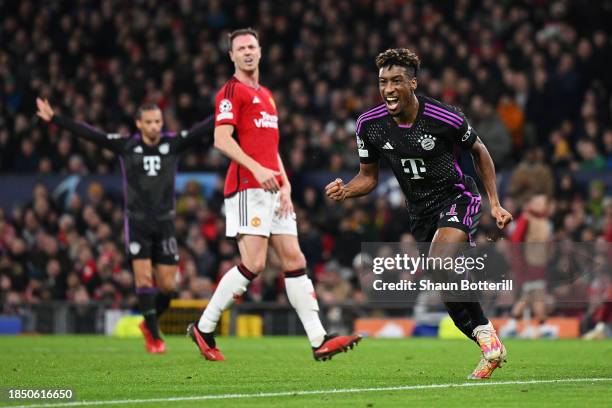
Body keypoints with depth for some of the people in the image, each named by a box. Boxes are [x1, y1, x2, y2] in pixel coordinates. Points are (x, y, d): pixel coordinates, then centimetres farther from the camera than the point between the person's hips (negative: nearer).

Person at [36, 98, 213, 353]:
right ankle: (154, 337, -3)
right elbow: (89, 134, -7)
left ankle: (149, 323, 28)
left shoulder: (174, 143, -1)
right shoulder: (126, 147, -4)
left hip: (165, 223, 2)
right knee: (144, 277, -12)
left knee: (168, 285, 1)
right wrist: (54, 119, -11)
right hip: (137, 222, -2)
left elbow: (203, 129, -6)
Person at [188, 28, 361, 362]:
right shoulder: (232, 91, -3)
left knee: (295, 261, 1)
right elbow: (222, 139, -15)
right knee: (253, 263, -14)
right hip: (247, 189, -8)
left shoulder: (266, 95, 24)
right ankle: (204, 328, -2)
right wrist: (257, 169, -25)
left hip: (272, 189, 8)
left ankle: (319, 340, -3)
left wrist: (285, 186, 13)